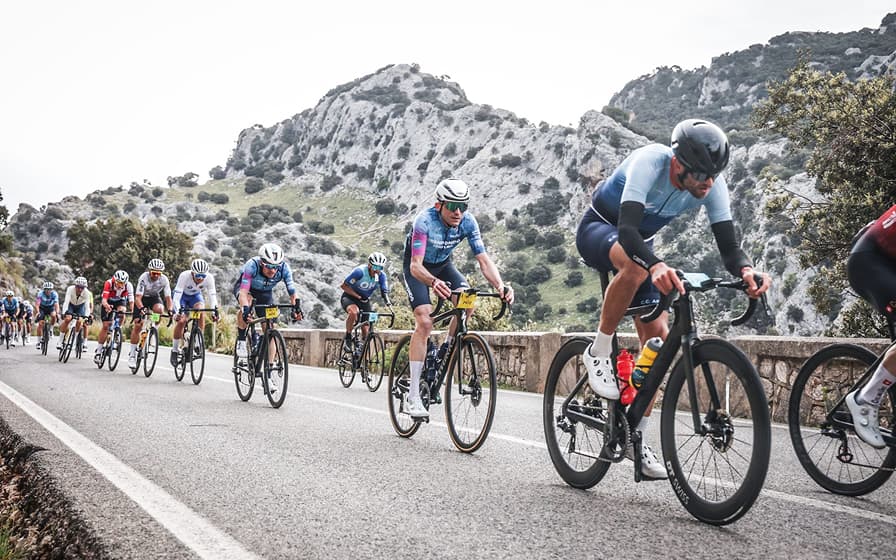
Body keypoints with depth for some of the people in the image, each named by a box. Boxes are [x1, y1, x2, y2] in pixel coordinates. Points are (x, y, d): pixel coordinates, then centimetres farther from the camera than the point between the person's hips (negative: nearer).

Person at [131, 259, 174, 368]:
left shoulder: (164, 279, -23)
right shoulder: (143, 278, -31)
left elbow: (168, 297, -22)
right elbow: (138, 298, -36)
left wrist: (170, 310, -39)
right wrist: (142, 308, -53)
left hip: (154, 297, 2)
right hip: (142, 298, -2)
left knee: (159, 309, -33)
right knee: (138, 325, -12)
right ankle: (132, 354, -2)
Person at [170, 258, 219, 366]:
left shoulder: (209, 278, -29)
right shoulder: (184, 276, -36)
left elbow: (212, 295, -30)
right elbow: (177, 296, -39)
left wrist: (215, 310, -45)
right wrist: (179, 310, -53)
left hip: (195, 296, 2)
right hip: (182, 295, -2)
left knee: (201, 315, -27)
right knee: (182, 321, -20)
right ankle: (175, 350, -2)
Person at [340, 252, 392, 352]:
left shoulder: (382, 275, -14)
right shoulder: (360, 271, -27)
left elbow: (384, 292, -14)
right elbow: (344, 286, -20)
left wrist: (390, 305, -32)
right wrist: (358, 297, -26)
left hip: (364, 300, 4)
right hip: (349, 297, -4)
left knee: (366, 332, -5)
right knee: (354, 312, -38)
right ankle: (347, 338, -20)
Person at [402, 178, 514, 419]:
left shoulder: (468, 222, -23)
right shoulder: (425, 221, -34)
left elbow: (483, 259, -26)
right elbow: (416, 265, -42)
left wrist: (500, 285, -45)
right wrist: (434, 282, -63)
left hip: (443, 265, 4)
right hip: (417, 268, -4)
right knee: (424, 322, -21)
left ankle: (447, 350, 2)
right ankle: (413, 397, -18)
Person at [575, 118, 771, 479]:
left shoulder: (712, 185, -20)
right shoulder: (650, 162, -35)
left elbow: (728, 246, -24)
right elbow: (627, 228, -47)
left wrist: (746, 270, -48)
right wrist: (657, 266, -66)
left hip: (640, 241, 6)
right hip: (598, 229, -6)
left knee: (658, 336, -5)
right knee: (635, 267, -42)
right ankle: (599, 353, -20)